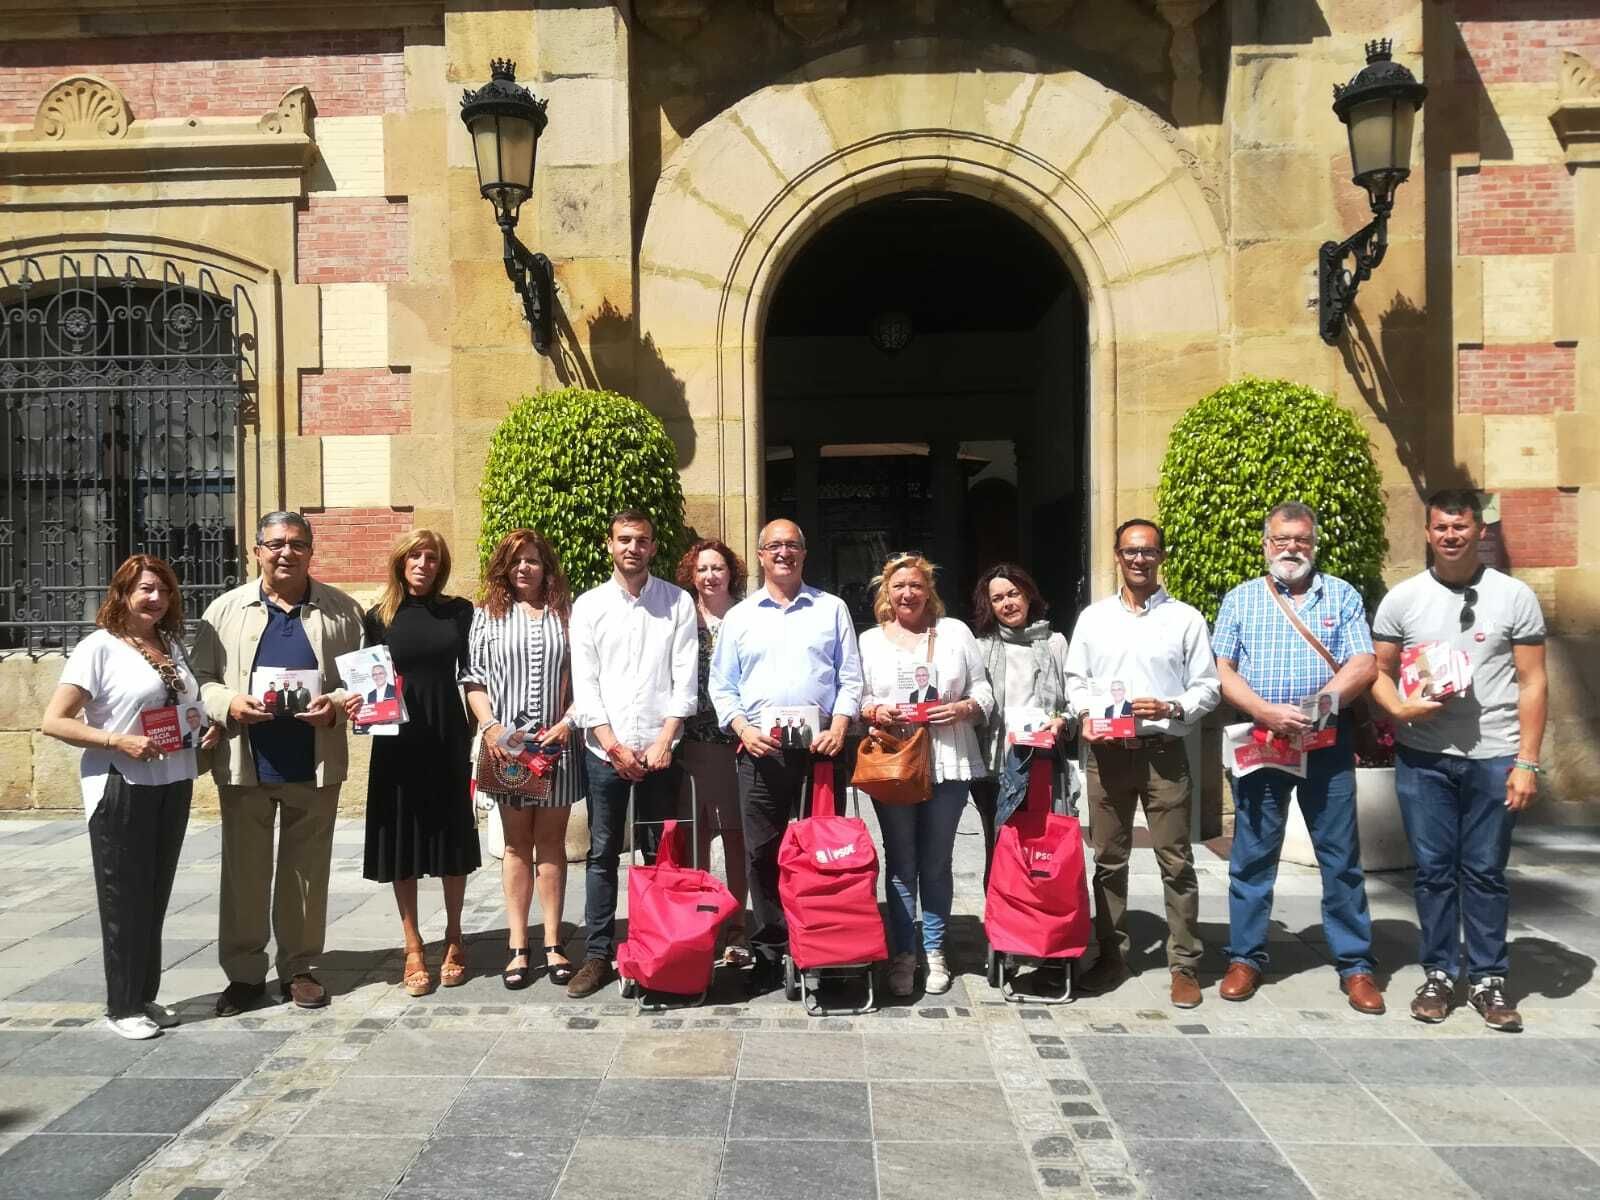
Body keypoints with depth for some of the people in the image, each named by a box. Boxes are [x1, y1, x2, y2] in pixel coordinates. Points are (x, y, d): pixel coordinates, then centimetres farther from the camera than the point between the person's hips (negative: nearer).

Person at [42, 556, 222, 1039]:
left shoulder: (172, 644, 9)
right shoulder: (99, 647, -9)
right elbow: (53, 721, -11)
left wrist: (209, 727, 1)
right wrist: (117, 741, -22)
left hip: (174, 785, 6)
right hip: (120, 788, -6)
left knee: (155, 895, 13)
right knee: (125, 898, 4)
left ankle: (146, 996, 25)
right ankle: (122, 1006, 17)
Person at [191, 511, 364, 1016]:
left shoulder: (340, 609, 4)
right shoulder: (227, 609, 5)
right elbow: (201, 677, 6)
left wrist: (336, 703, -14)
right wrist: (229, 704, -13)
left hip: (314, 764, 0)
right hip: (245, 762, 0)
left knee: (307, 871, 9)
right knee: (244, 870, 8)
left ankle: (300, 968, 22)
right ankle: (243, 972, 21)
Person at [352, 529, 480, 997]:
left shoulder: (458, 612, 5)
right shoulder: (378, 617, 5)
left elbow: (472, 673, 4)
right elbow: (366, 678, 9)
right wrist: (357, 704, -12)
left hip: (448, 739, 0)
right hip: (397, 743, 0)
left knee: (453, 836, 7)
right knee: (402, 842, 4)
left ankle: (453, 939, 23)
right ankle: (413, 948, 15)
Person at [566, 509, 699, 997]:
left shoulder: (677, 603, 4)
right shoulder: (588, 606, 5)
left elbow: (685, 678, -1)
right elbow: (584, 684, 0)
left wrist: (664, 741, -9)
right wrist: (612, 745, -7)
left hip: (659, 748, 0)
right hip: (605, 750, 1)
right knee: (602, 854, 4)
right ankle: (598, 954, 12)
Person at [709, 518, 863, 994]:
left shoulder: (832, 609, 10)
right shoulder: (740, 616, 12)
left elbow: (850, 678, 7)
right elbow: (721, 687, 11)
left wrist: (838, 728, -7)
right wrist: (743, 730, -5)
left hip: (820, 746, -1)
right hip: (760, 750, 1)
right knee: (762, 852, 3)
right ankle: (769, 951, 12)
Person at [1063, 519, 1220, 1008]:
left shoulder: (1185, 618, 3)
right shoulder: (1093, 617, 10)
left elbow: (1208, 686, 2)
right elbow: (1075, 680, 13)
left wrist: (1172, 708, -14)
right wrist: (1086, 713, -6)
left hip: (1164, 752, -2)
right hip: (1106, 752, 2)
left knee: (1176, 862, 0)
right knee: (1108, 860, 9)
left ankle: (1184, 965, 10)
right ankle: (1111, 955, 21)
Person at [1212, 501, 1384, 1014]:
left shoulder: (1342, 596, 8)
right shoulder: (1240, 599, 10)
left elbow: (1363, 666, -2)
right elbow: (1222, 672, 2)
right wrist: (1268, 712, -14)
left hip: (1327, 744, 0)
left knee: (1341, 857, 4)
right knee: (1252, 855, 6)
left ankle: (1355, 965, 15)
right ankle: (1246, 957, 16)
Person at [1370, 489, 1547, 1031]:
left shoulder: (1514, 596, 0)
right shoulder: (1402, 598, 3)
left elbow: (1531, 684, 0)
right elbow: (1379, 671, 7)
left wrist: (1527, 762, -5)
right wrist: (1400, 709, -14)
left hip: (1494, 759, -1)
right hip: (1422, 758, 1)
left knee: (1485, 872, 7)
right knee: (1433, 870, 8)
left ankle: (1488, 978, 20)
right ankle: (1438, 973, 20)